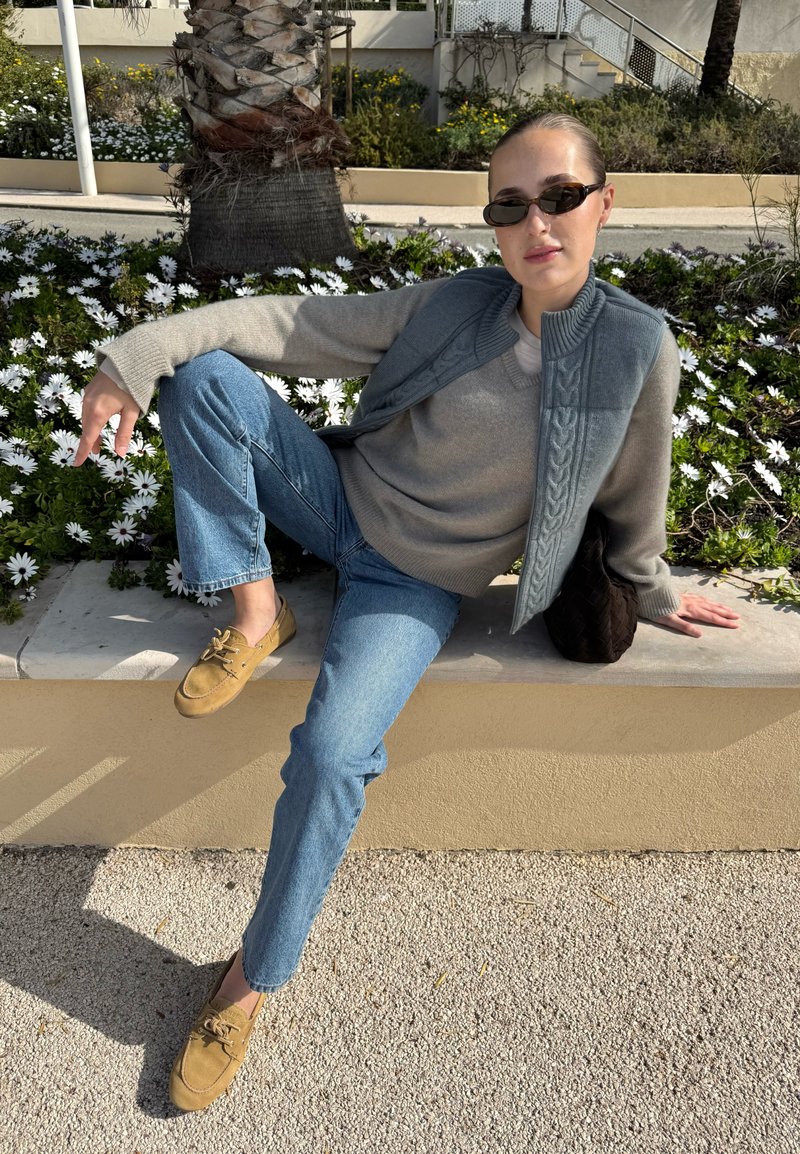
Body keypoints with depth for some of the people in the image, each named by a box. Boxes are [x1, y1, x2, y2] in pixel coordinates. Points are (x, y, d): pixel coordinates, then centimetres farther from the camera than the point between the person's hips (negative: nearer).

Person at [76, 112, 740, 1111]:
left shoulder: (637, 347, -11)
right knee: (204, 372, -15)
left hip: (418, 585, -3)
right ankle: (256, 611, -9)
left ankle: (253, 977, 2)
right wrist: (136, 354, -16)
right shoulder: (450, 307, -6)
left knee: (331, 756, -25)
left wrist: (653, 592, 18)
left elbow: (633, 492, 4)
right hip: (343, 500, 3)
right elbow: (295, 324, -7)